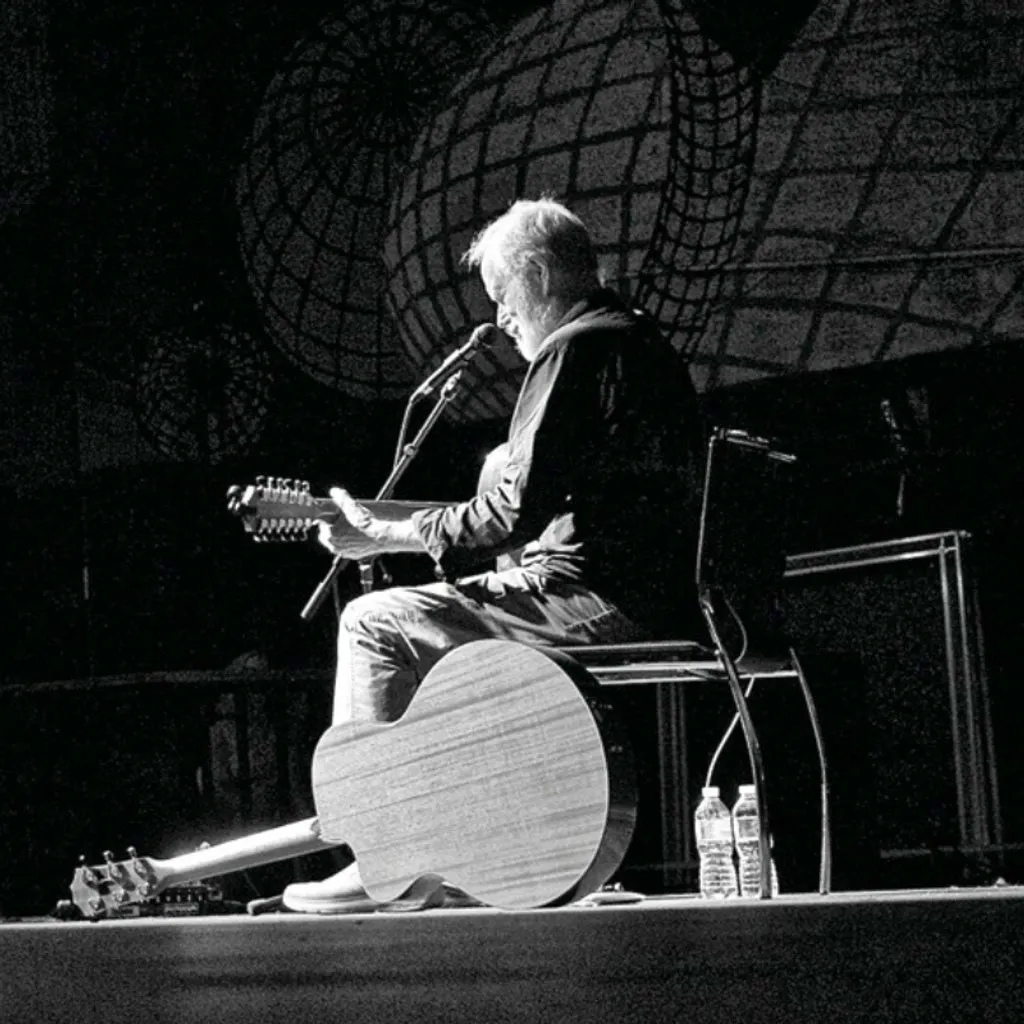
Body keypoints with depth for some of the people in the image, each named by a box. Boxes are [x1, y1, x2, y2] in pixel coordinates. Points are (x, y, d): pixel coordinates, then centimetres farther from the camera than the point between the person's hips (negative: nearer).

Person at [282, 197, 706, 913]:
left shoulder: (575, 351, -10)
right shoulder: (646, 344, 21)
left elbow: (519, 508, -17)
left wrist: (384, 537, -8)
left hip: (604, 600, -11)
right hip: (665, 602, 11)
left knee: (376, 624, -5)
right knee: (429, 629, 26)